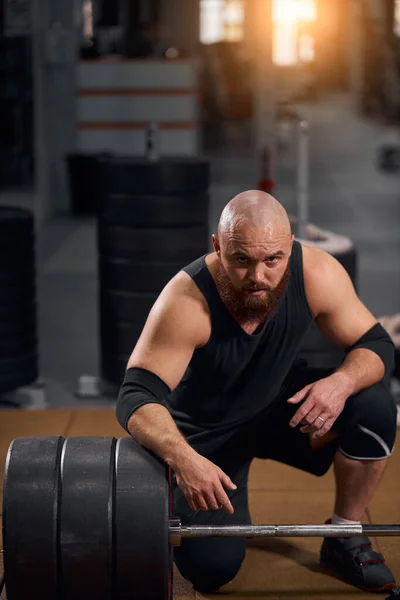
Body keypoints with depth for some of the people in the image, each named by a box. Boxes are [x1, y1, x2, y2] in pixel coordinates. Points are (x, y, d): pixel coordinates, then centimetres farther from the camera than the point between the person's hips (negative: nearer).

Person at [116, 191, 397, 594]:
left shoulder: (316, 274, -24)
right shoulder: (187, 302, -33)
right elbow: (136, 397, -37)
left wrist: (343, 380, -38)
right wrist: (183, 459, -56)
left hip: (279, 405, 3)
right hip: (204, 434, -3)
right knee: (211, 568, -17)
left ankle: (345, 538, 0)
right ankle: (175, 500, 18)